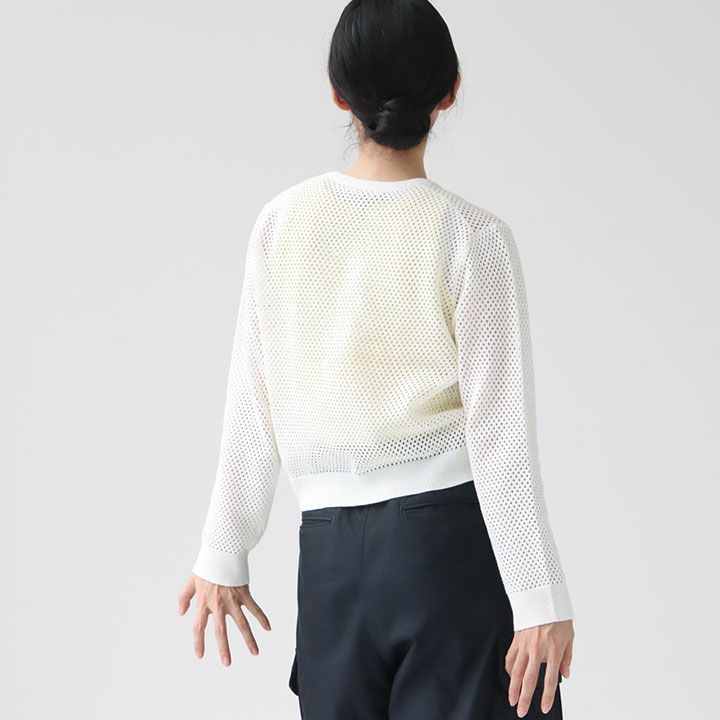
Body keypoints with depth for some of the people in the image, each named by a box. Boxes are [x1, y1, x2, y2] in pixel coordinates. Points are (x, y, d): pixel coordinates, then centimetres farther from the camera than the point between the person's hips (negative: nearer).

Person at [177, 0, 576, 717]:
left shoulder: (283, 221, 2)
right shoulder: (472, 238, -7)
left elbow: (251, 413, 5)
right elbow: (500, 435, -9)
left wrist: (223, 556, 13)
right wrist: (540, 599, -6)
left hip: (332, 553, 3)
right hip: (454, 531, -3)